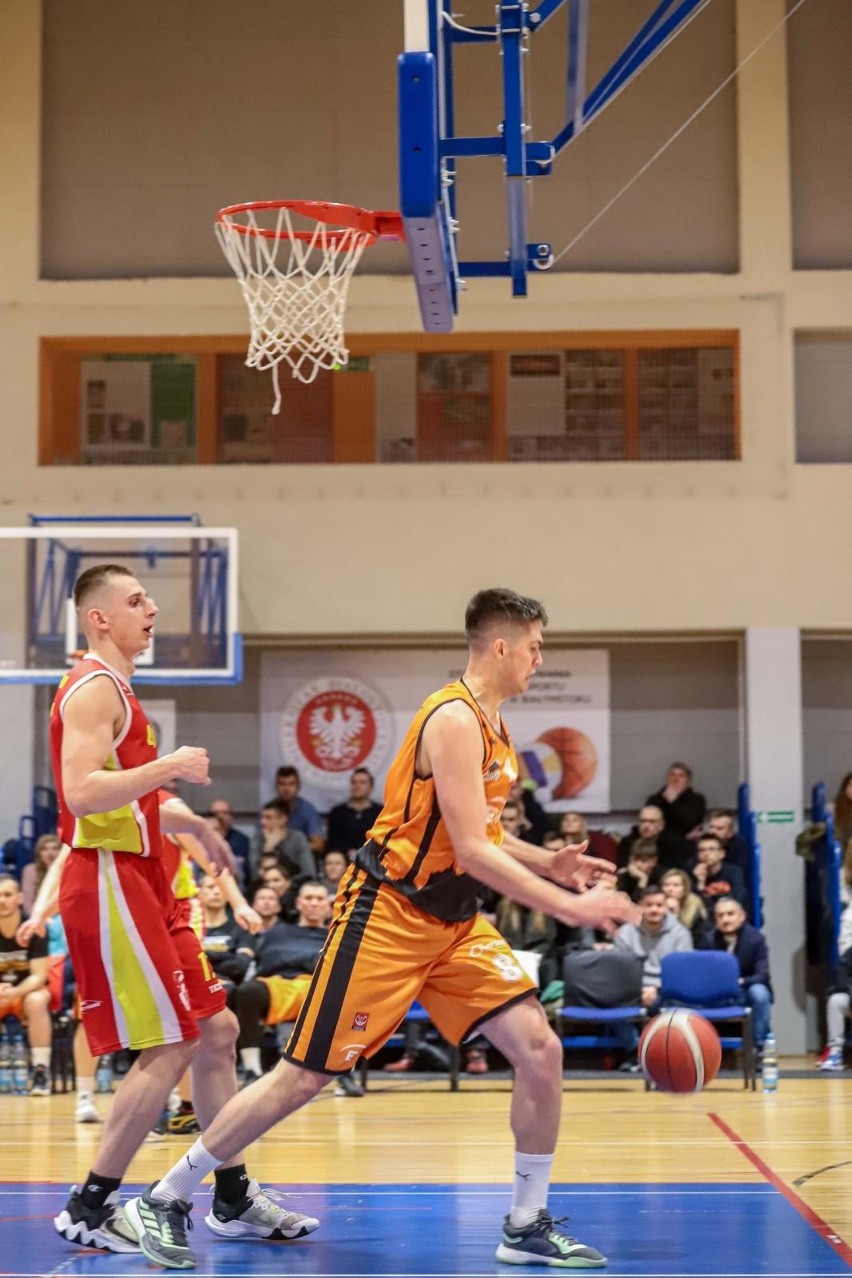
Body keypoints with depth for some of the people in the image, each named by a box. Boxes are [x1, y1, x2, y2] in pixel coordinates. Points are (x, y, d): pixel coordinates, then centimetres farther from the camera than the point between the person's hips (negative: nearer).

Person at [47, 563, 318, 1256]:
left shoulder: (115, 690, 20)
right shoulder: (93, 688, -12)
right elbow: (82, 793, -26)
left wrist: (183, 821, 23)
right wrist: (169, 766, -21)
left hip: (141, 884, 10)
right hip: (108, 881, -10)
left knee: (216, 1032, 11)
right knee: (170, 1048, -10)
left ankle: (234, 1199, 17)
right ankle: (89, 1209, -1)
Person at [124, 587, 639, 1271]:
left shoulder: (492, 726, 11)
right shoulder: (454, 720, -18)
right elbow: (470, 850, -25)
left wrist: (548, 863, 8)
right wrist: (568, 906, -24)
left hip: (454, 922, 9)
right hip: (387, 916, -9)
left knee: (540, 1050, -5)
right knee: (305, 1076, -4)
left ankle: (529, 1226, 6)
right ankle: (165, 1200, 10)